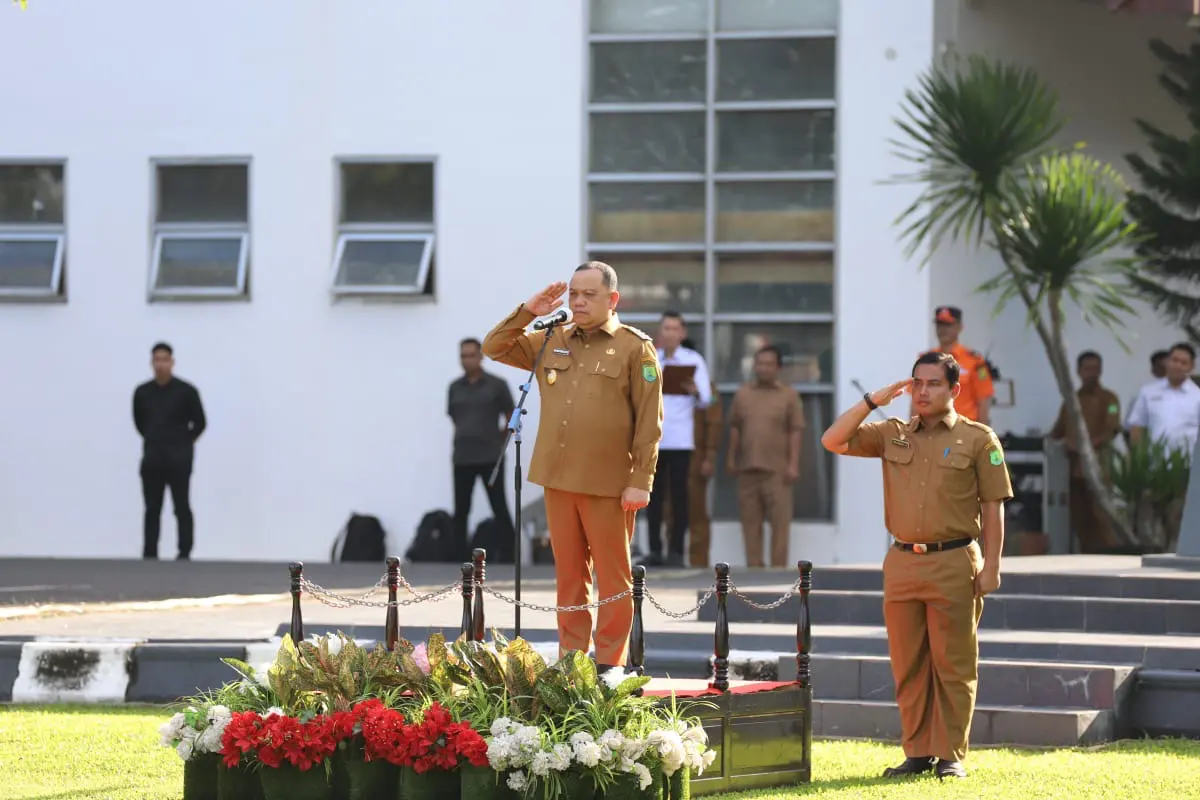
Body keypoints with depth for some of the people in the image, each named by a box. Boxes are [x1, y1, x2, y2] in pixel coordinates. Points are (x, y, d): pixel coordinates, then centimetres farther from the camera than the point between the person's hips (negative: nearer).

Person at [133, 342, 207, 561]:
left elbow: (199, 423, 0)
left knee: (182, 508, -1)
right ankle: (149, 556, 9)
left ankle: (184, 555, 4)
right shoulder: (142, 392, 3)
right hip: (152, 459, 4)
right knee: (152, 509, 6)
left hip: (178, 459, -4)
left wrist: (182, 443, 7)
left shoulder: (186, 391, -8)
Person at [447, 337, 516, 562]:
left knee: (499, 510, -3)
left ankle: (507, 559, 0)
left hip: (490, 457, -3)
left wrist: (497, 440, 5)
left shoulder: (497, 385, -1)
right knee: (461, 512, 3)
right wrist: (467, 436, 12)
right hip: (462, 457, 3)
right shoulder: (455, 387, 8)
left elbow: (511, 418, 4)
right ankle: (460, 560, 7)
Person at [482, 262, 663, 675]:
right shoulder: (551, 341, 13)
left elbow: (649, 422, -6)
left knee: (613, 577, 0)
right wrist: (527, 312, 5)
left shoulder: (635, 349, -2)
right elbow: (494, 347, 20)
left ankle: (610, 662, 6)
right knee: (569, 574, 9)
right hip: (558, 480, 5)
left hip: (609, 485, -5)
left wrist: (641, 482, -12)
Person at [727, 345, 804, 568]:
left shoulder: (789, 396, 2)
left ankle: (778, 565, -2)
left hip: (777, 469, -3)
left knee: (780, 519, -5)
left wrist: (793, 464, -8)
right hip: (748, 467, 3)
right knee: (750, 520, 5)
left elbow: (795, 432, -1)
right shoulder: (743, 395, 11)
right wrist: (731, 458, 9)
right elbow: (735, 428, 15)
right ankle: (753, 565, 10)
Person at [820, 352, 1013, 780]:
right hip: (902, 563, 4)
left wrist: (991, 566, -7)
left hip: (954, 564, -4)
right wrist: (872, 401, 0)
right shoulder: (892, 434, 12)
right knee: (908, 665, 6)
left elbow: (993, 507, -1)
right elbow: (833, 441, 6)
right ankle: (917, 753, 12)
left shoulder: (978, 439, 1)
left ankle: (951, 755, 3)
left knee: (953, 665, -2)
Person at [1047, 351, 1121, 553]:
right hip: (1074, 466, 5)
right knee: (1079, 519, 3)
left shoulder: (1107, 399, 4)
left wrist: (1088, 445, -21)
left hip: (1097, 465, -5)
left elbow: (1112, 430, -8)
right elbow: (1058, 431, 21)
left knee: (1100, 517, -12)